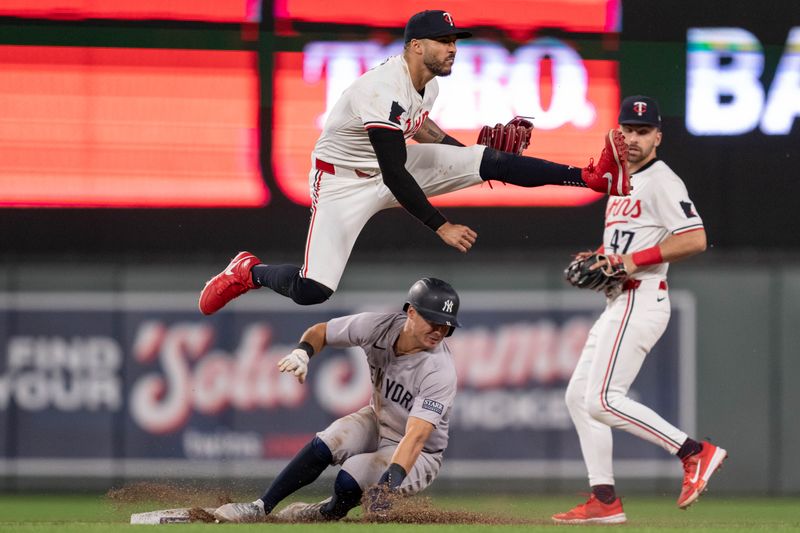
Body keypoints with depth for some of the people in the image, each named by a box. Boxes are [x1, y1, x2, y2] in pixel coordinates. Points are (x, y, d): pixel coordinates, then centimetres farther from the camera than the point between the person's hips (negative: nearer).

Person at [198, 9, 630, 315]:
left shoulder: (428, 83, -3)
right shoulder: (384, 90, -32)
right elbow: (394, 173, -34)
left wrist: (467, 159, 16)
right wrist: (441, 227, -34)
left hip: (394, 167, 7)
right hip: (344, 180, -7)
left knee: (491, 162, -9)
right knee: (312, 290, -18)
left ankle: (591, 177, -13)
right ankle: (249, 271, 10)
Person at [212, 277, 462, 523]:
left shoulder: (439, 371, -31)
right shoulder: (380, 326, -16)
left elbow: (416, 436, -41)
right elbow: (320, 331, -1)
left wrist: (392, 479, -56)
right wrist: (302, 352, -25)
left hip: (418, 455, -5)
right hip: (377, 420, 5)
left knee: (348, 481, -28)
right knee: (324, 445, -24)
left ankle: (330, 512, 5)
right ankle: (260, 508, -17)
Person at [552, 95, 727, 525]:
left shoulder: (661, 181, -10)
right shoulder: (622, 183, 19)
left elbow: (695, 239, -21)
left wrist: (635, 260, -21)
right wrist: (598, 258, 11)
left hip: (639, 302, -10)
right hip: (618, 305, 10)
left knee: (603, 401, -17)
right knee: (579, 397, 9)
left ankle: (695, 453, -14)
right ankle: (604, 501, 10)